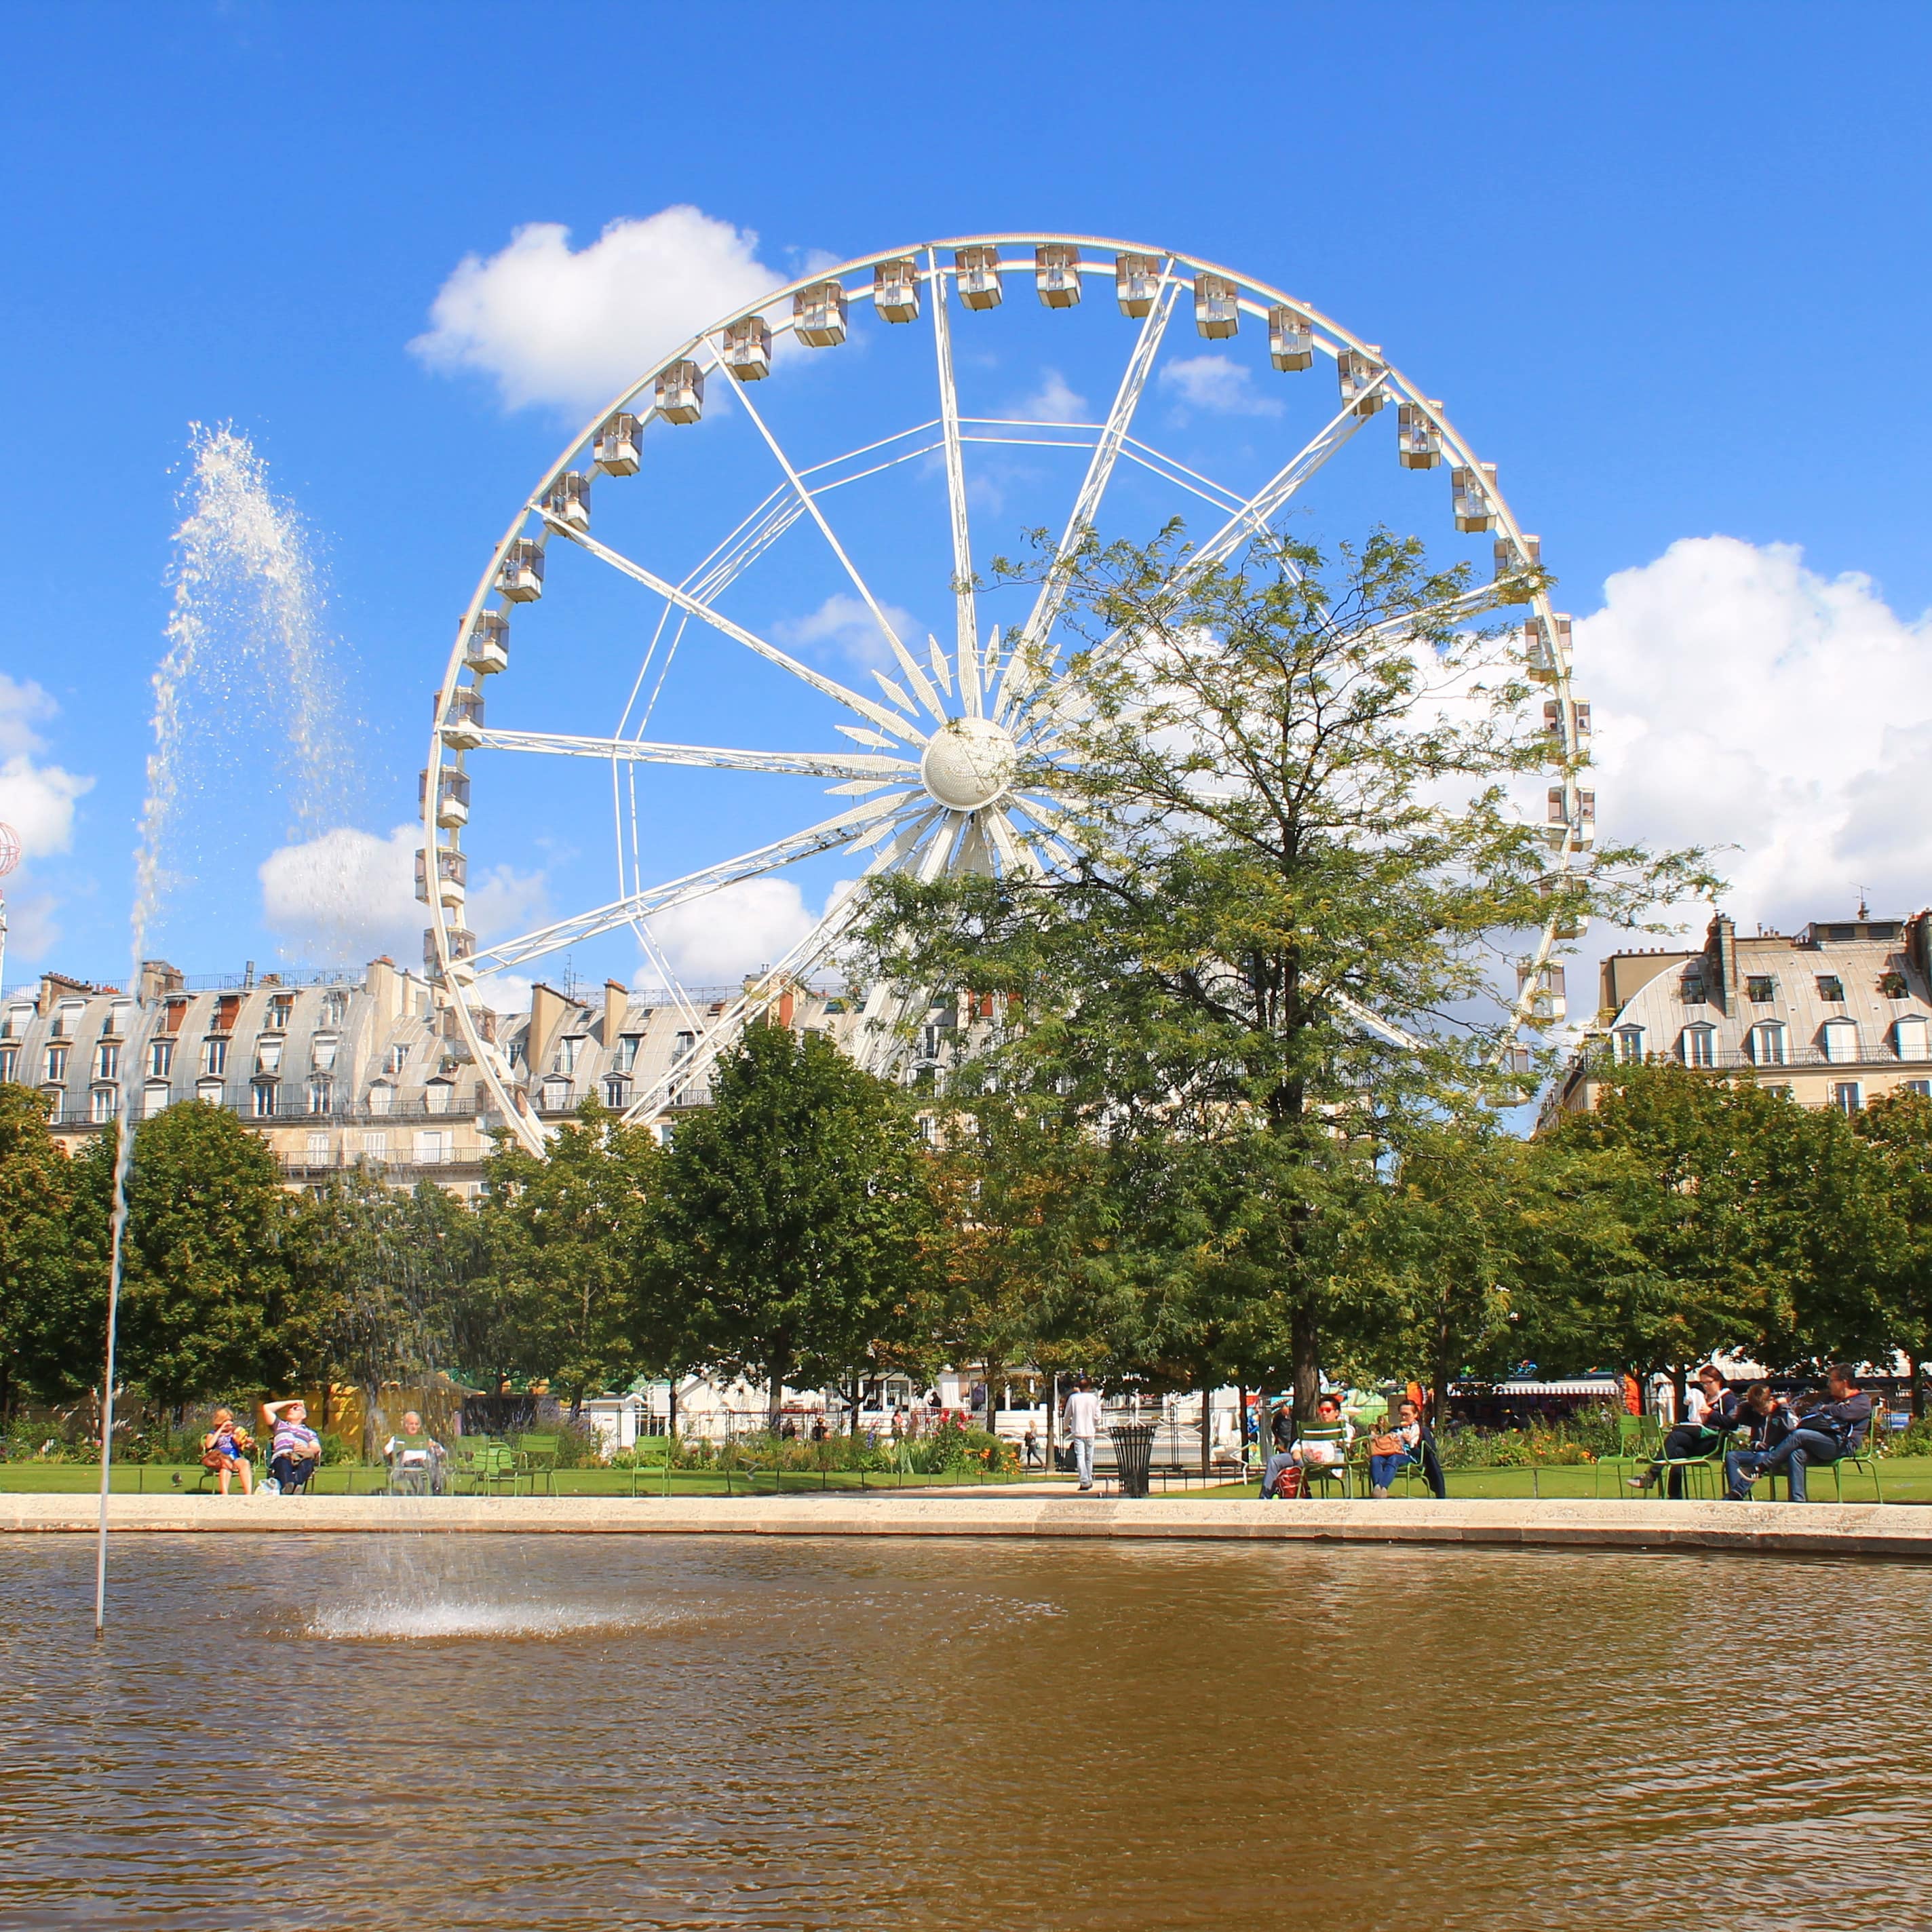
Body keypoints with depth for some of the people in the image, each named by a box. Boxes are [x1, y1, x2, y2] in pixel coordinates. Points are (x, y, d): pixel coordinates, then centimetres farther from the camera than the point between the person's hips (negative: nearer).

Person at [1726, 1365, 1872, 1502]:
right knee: (1797, 1454, -29)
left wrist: (1823, 1409, 6)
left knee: (1799, 1435, -30)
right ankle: (1798, 1501, -38)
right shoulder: (1831, 1398, 34)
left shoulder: (1862, 1401, 11)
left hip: (1840, 1444, -6)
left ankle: (1760, 1467, -34)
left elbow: (1843, 1412, -10)